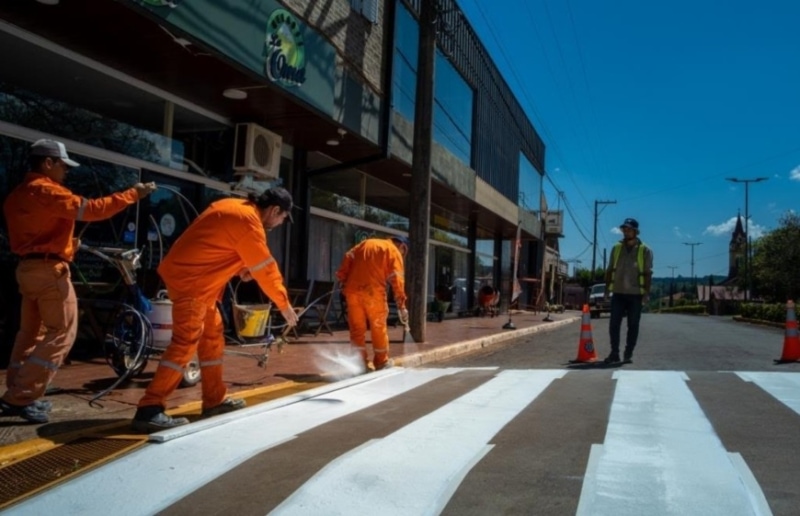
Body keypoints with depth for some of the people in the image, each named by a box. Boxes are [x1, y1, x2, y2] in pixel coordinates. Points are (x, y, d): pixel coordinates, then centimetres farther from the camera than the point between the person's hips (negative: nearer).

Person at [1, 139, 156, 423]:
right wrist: (133, 194, -17)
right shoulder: (46, 190, -13)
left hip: (27, 267, 10)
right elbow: (92, 209, -22)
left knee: (31, 332, 16)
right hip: (48, 269, -10)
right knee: (61, 333, -5)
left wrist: (66, 243, 18)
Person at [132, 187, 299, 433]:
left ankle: (215, 400, 22)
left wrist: (241, 268, 7)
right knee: (186, 341, -15)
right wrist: (284, 305, -5)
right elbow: (266, 269, -14)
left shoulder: (234, 207, 12)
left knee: (213, 334, 14)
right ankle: (149, 410, -16)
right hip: (189, 279, -11)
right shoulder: (248, 221, -17)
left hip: (192, 276, 11)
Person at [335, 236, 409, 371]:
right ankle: (382, 363, 18)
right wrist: (401, 305, -5)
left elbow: (348, 258, 12)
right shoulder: (394, 251, 7)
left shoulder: (366, 243, 23)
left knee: (357, 327, 10)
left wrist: (342, 280, 10)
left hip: (353, 289, 4)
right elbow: (396, 279, -3)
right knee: (378, 327, 9)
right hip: (373, 291, -4)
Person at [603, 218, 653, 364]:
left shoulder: (645, 250, 0)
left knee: (633, 325, 4)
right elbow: (610, 270, 11)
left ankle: (628, 354, 12)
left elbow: (648, 273, -2)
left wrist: (646, 293, -9)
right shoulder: (616, 248, 9)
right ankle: (614, 353, 7)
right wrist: (607, 288, 6)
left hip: (635, 294, -2)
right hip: (618, 293, 2)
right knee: (614, 324, -1)